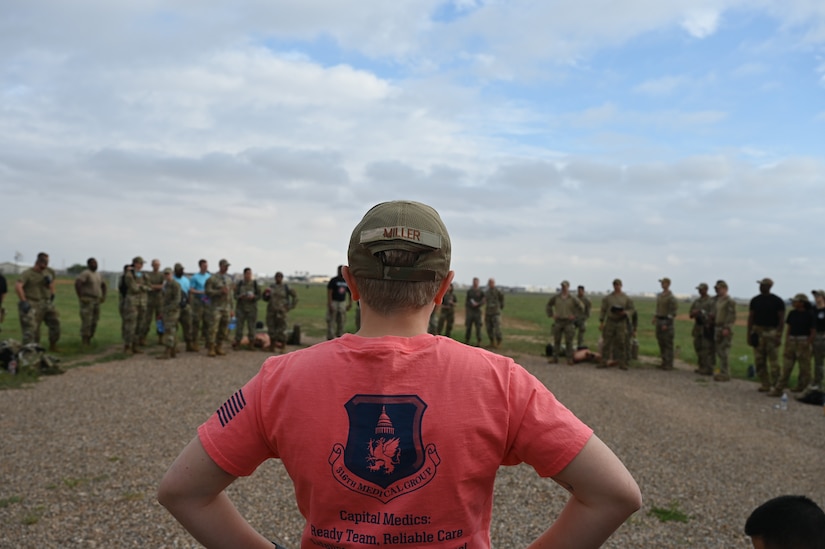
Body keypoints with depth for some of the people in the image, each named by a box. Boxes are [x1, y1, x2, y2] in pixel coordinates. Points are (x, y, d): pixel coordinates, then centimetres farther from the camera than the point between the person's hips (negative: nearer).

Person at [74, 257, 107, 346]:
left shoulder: (98, 275, 14)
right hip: (87, 301, -8)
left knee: (94, 322, 7)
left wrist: (103, 296, 18)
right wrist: (80, 296, -22)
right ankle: (83, 342, -3)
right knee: (86, 322, -9)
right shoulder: (85, 273, -11)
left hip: (96, 302, 8)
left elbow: (103, 284, 29)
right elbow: (77, 283, -25)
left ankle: (89, 340, 16)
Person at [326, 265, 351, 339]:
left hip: (342, 303, 5)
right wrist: (329, 305, -18)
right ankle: (330, 338, 1)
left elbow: (350, 292, 16)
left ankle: (339, 336, 13)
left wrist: (350, 304, 9)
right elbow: (329, 292, -11)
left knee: (342, 322, 6)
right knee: (330, 322, -3)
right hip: (333, 302, -5)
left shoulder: (346, 281, 10)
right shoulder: (333, 280, -6)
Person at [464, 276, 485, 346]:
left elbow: (483, 302, 3)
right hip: (469, 311, 2)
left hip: (477, 311, -2)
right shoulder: (469, 291, 10)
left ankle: (478, 342, -2)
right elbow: (466, 302, 11)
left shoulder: (481, 292, 5)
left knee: (478, 327, -5)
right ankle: (467, 341, 12)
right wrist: (465, 313, 6)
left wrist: (477, 304, -17)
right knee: (468, 327, 3)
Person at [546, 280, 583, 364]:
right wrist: (551, 315, 7)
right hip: (558, 321, 2)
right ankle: (555, 358, 9)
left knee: (569, 342, -1)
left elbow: (581, 307, 4)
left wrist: (574, 315, -1)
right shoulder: (555, 297, 4)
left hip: (568, 322, -2)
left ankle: (570, 359, 5)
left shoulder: (573, 298, -2)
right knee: (556, 341, 4)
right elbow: (548, 306, 17)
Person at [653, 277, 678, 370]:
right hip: (659, 321, 8)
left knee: (668, 343, -5)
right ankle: (664, 362, 18)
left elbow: (673, 311, -16)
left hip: (667, 321, -8)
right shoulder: (659, 295, 13)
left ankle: (669, 364, -1)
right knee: (661, 342, 11)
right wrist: (655, 318, 15)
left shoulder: (671, 297, -13)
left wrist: (666, 323, -19)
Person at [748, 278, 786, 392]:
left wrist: (779, 335, -10)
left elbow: (781, 319, -2)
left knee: (774, 361, -6)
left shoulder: (777, 301, -1)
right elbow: (750, 318, 13)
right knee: (759, 361, 4)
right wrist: (749, 334, 8)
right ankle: (765, 384, 13)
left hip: (772, 332, -4)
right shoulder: (755, 300, 10)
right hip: (758, 332, 4)